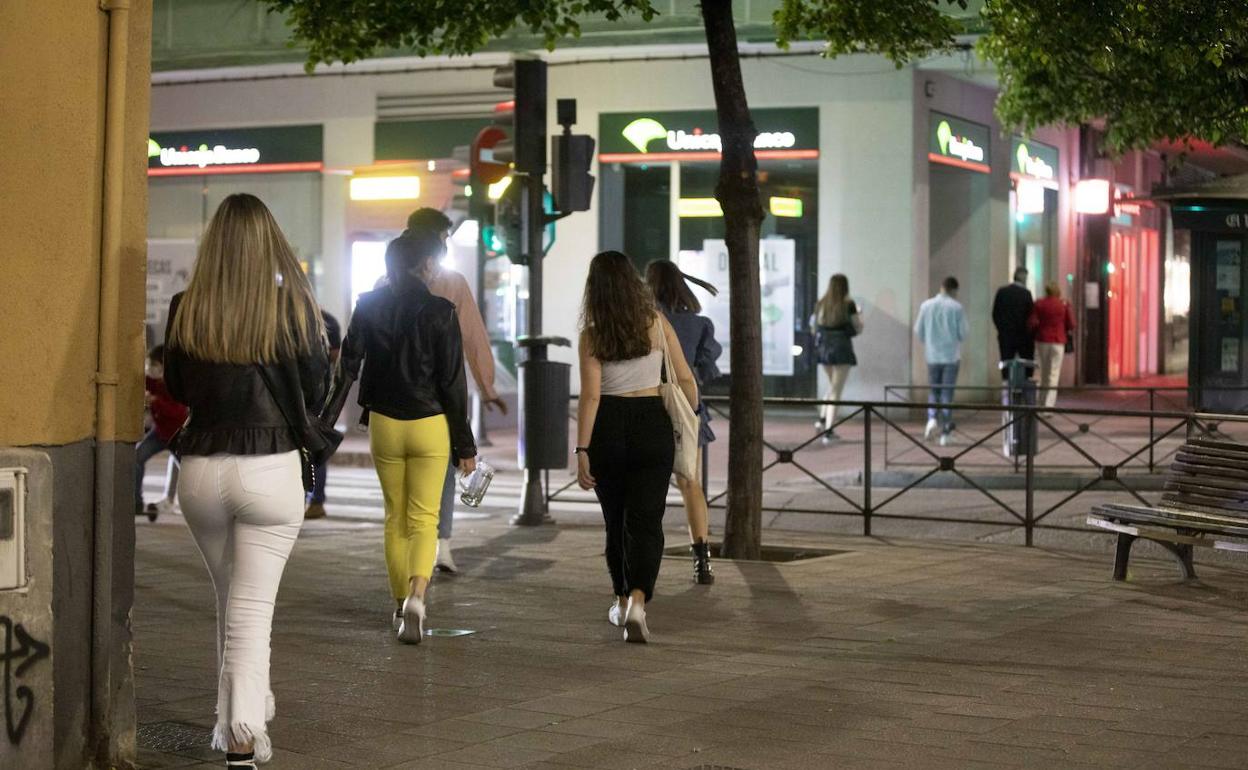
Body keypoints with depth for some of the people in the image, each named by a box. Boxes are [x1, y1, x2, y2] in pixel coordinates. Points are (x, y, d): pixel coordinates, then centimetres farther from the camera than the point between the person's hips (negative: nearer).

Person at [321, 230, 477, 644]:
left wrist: (325, 421, 1)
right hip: (430, 425, -3)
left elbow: (347, 365, -3)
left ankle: (401, 605, 22)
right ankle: (416, 596, -21)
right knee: (424, 520, 1)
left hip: (384, 424, 3)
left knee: (395, 518, 15)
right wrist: (464, 444, -2)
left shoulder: (369, 305, -1)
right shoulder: (440, 311, -9)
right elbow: (452, 383, -7)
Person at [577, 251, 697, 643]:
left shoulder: (591, 335, -5)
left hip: (607, 429, 0)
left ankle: (623, 601, 31)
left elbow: (590, 395, -11)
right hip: (651, 426, 0)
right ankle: (638, 601, -23)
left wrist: (582, 450, -11)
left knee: (616, 518, 17)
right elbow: (686, 381, 3)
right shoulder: (657, 324, -1)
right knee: (645, 521, -2)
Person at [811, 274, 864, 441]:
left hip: (823, 348, 4)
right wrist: (858, 313, 15)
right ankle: (828, 429, -6)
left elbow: (815, 327, 9)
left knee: (832, 387, 23)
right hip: (841, 348, -4)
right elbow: (858, 329, -1)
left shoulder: (821, 304, 4)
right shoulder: (848, 305, -7)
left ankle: (823, 419, 6)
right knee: (836, 391, 0)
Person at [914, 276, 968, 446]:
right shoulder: (956, 307, -7)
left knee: (934, 390, 15)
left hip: (932, 355, 2)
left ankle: (932, 417, -10)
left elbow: (918, 331, 4)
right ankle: (945, 432, 2)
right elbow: (963, 333, -6)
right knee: (947, 393, 3)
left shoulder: (926, 305, 0)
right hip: (951, 355, -2)